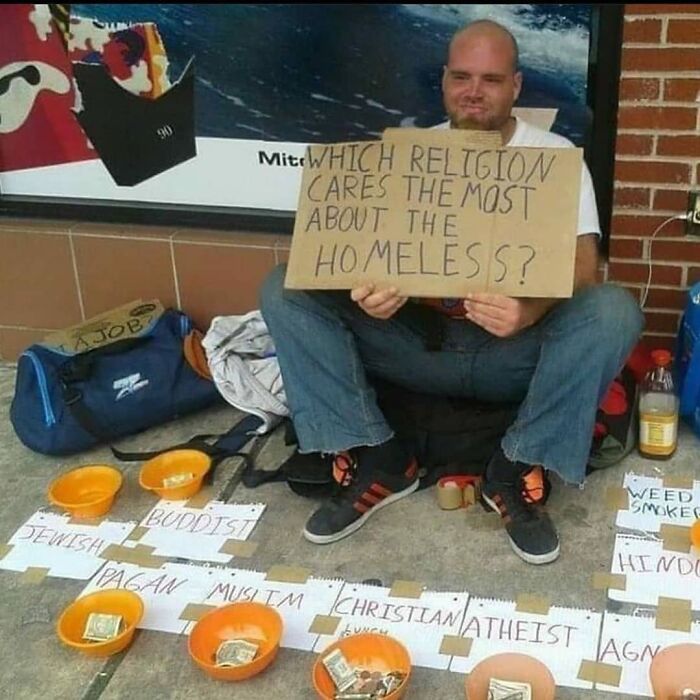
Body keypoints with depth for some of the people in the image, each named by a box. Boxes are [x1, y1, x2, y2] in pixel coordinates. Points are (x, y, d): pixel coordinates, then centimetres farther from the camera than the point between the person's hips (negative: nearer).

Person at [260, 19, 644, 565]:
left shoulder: (555, 155, -2)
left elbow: (582, 264, -14)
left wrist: (530, 312, -38)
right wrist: (366, 288, -30)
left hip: (513, 350, -2)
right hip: (419, 341, 2)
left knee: (613, 310, -32)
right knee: (285, 292, -15)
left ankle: (515, 474, -17)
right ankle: (377, 461, -13)